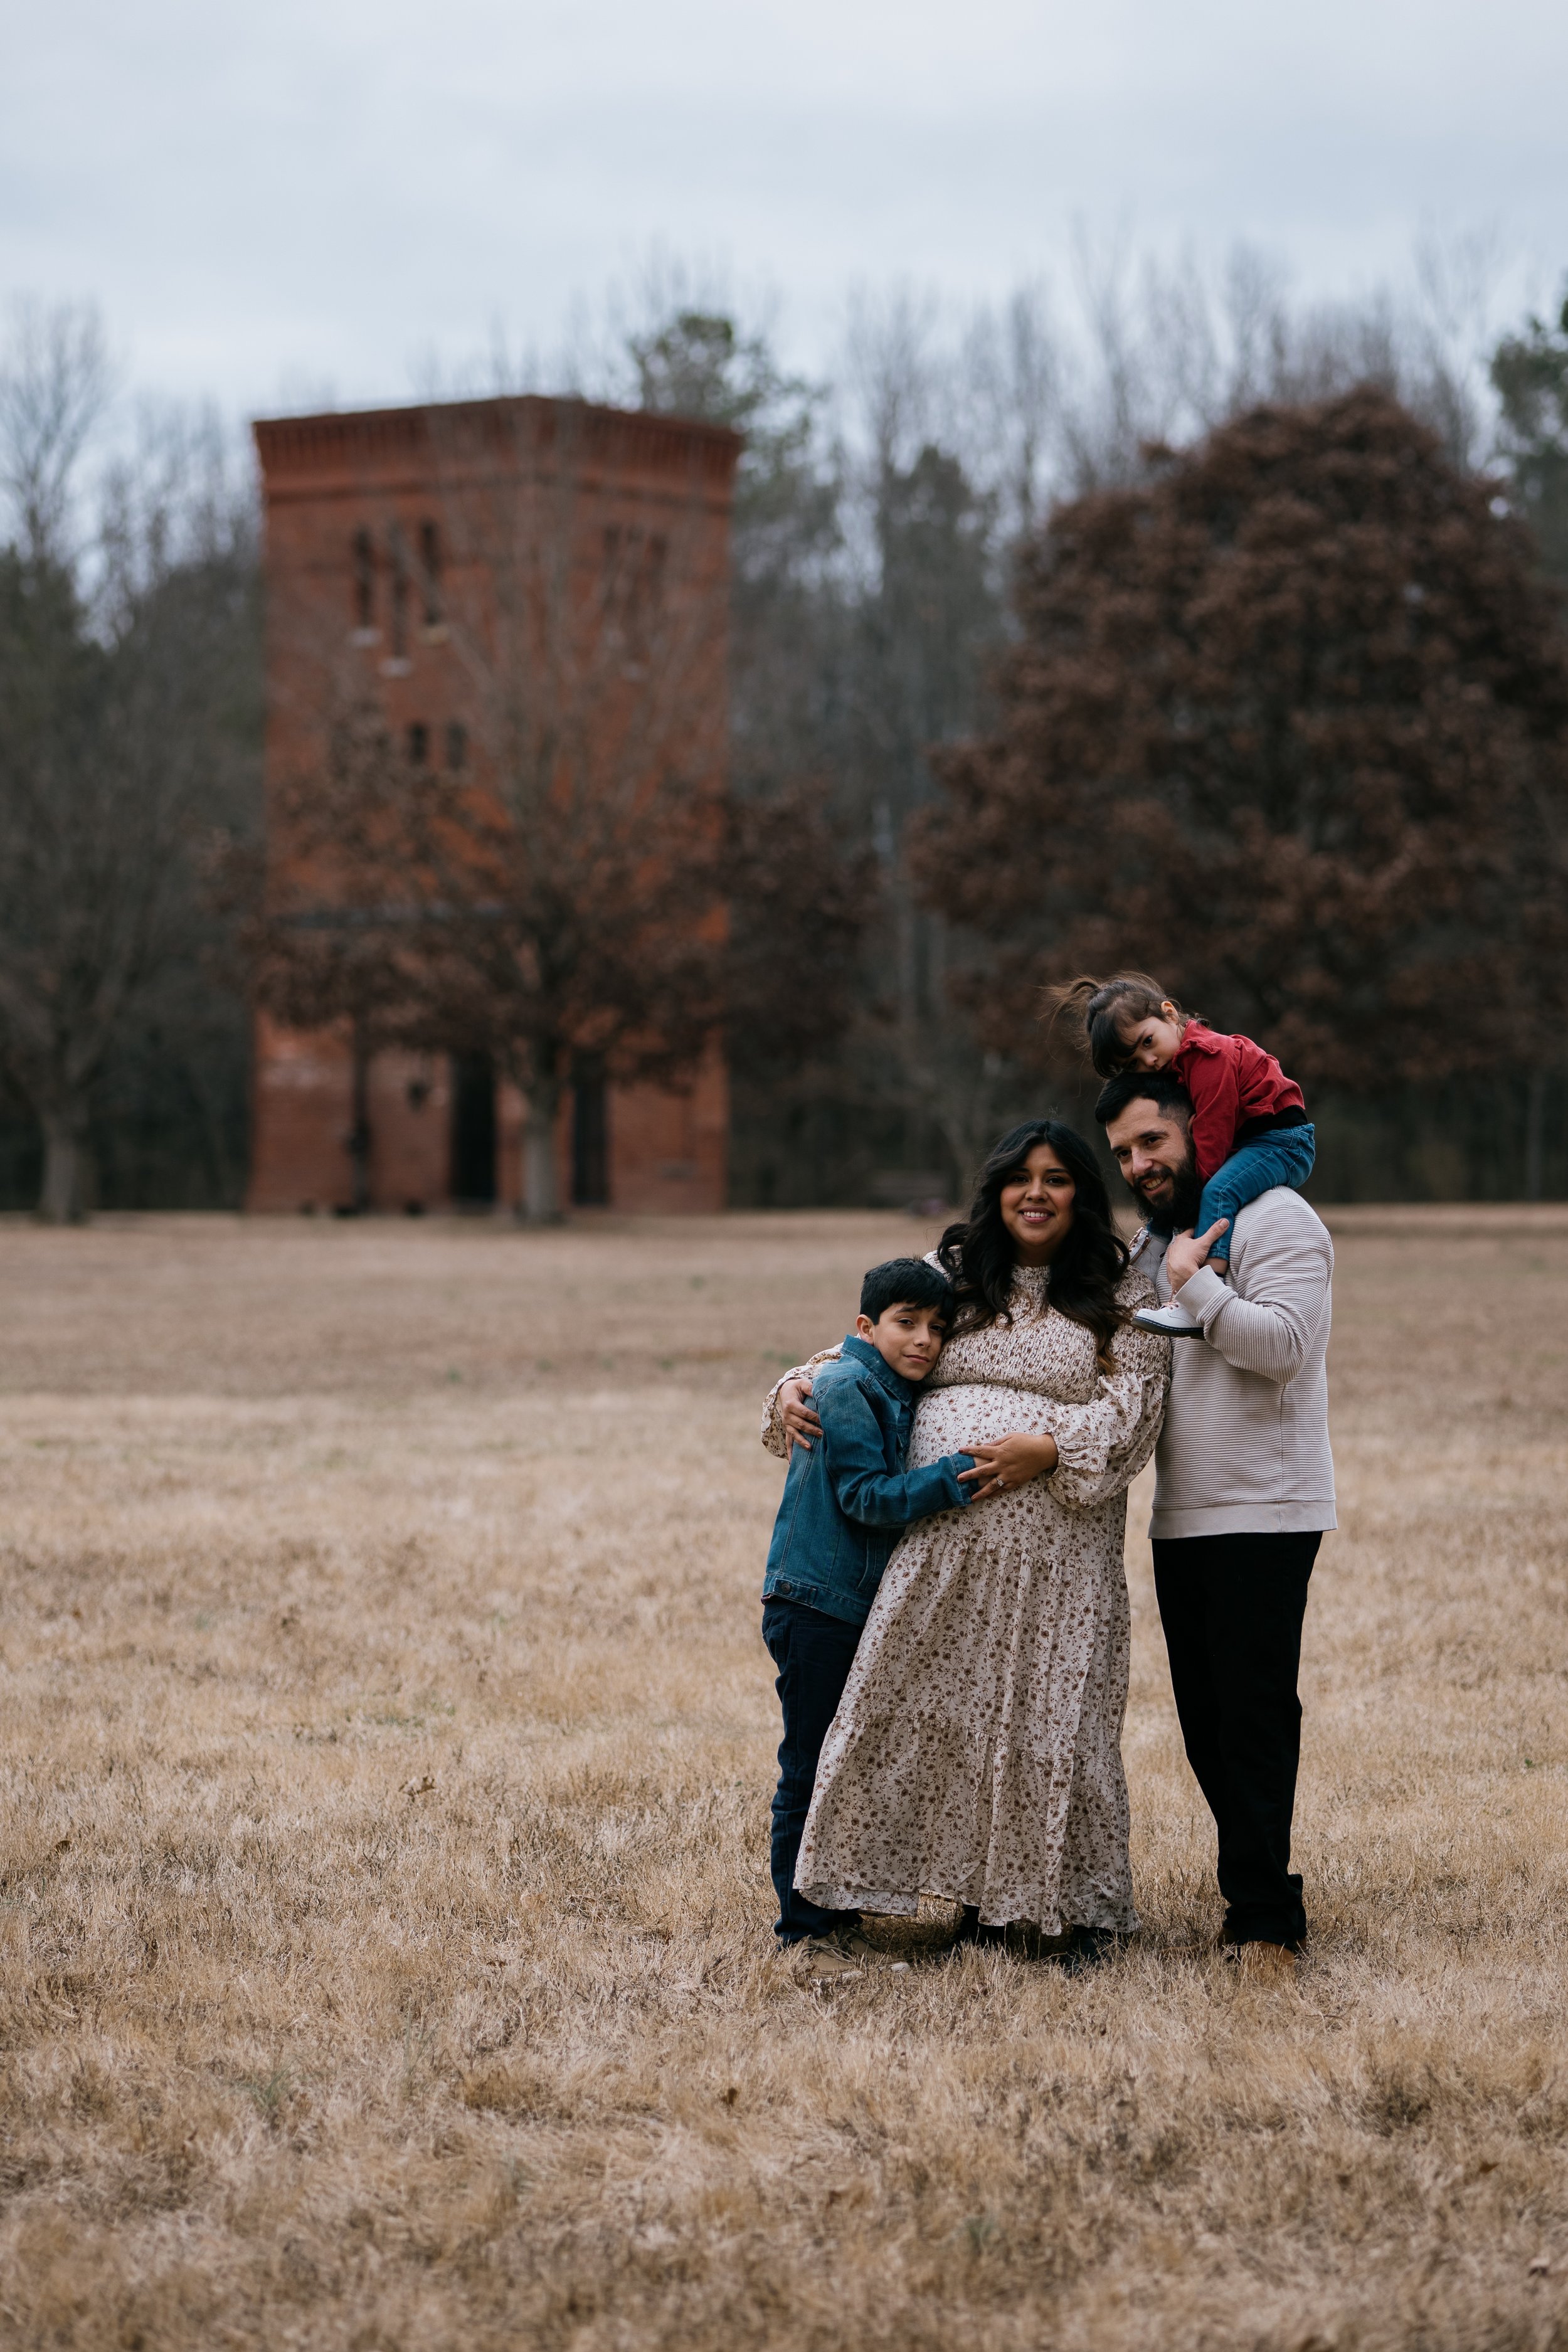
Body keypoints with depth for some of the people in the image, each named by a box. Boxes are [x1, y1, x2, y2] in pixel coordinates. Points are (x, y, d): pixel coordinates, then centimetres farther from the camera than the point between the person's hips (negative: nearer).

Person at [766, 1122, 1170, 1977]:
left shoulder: (1120, 1296, 7)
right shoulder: (952, 1276, 17)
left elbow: (1133, 1402, -3)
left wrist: (1049, 1447, -17)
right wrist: (801, 1387, 5)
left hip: (1054, 1548, -3)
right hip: (941, 1538, 3)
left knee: (1048, 1712, -5)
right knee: (936, 1705, -2)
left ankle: (1060, 1907, 5)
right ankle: (981, 1895, 10)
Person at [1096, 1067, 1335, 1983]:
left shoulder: (1273, 1219, -8)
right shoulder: (1154, 1240, 19)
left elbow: (1283, 1342, -21)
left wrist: (1195, 1286, -17)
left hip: (1263, 1514, -8)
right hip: (1182, 1519, 8)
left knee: (1255, 1717, -9)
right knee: (1206, 1723, 9)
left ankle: (1268, 1923, -6)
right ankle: (1257, 1897, 17)